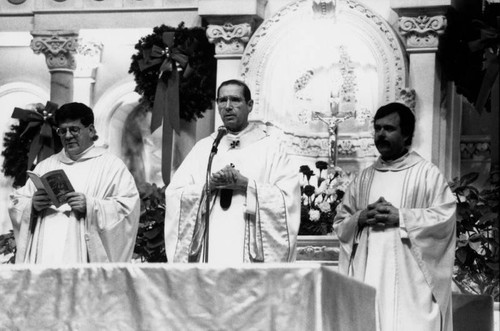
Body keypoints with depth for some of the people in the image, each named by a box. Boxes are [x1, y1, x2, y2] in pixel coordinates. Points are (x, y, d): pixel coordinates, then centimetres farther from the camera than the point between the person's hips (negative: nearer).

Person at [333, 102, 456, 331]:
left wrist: (400, 217, -13)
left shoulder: (427, 173, 3)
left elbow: (445, 215, -7)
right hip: (367, 277, 4)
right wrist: (361, 218, -5)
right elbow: (340, 223, 16)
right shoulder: (364, 178, 17)